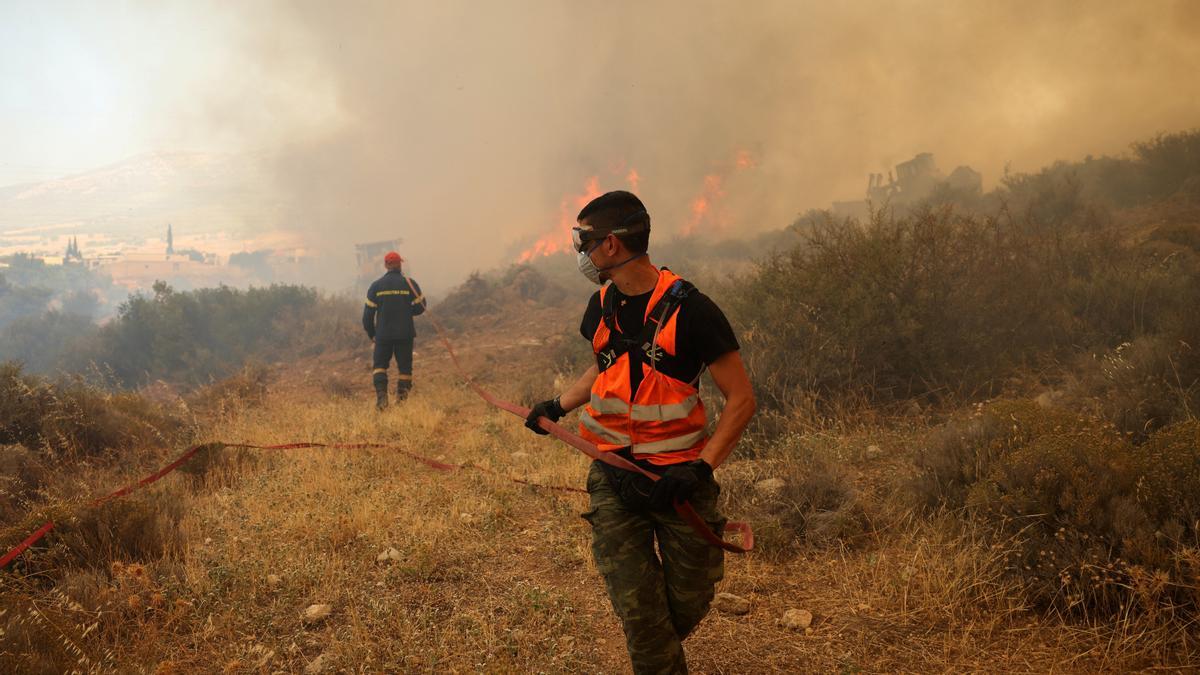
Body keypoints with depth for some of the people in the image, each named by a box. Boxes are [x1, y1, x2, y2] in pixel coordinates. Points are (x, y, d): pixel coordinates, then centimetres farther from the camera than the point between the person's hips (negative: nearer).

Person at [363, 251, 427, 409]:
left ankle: (381, 395, -11)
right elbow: (420, 307, -1)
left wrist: (370, 333, 14)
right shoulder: (409, 283, -3)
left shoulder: (376, 286, 1)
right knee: (404, 366, 7)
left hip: (383, 333, 1)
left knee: (379, 365, 9)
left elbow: (368, 312, 2)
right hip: (405, 333, -1)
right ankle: (401, 399, 4)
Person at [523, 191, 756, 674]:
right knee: (637, 612, -2)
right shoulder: (601, 307, 3)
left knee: (688, 601, 9)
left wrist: (700, 469, -21)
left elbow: (741, 399, -14)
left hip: (679, 476, -4)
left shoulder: (688, 309, -16)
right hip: (613, 476, 4)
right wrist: (557, 407, 14)